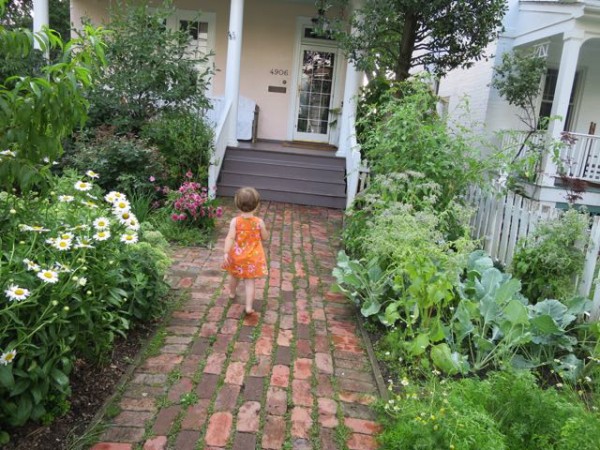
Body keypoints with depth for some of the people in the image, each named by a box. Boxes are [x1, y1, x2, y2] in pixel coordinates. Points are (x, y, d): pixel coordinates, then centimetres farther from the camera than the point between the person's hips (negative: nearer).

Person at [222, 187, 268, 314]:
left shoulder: (235, 221, -16)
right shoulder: (259, 222, -15)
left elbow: (230, 238, -21)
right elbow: (264, 237, -3)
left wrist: (226, 253, -21)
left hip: (237, 255, 1)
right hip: (253, 257, -1)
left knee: (234, 275, 26)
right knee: (250, 281, 5)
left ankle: (232, 293, 51)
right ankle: (249, 306, -1)